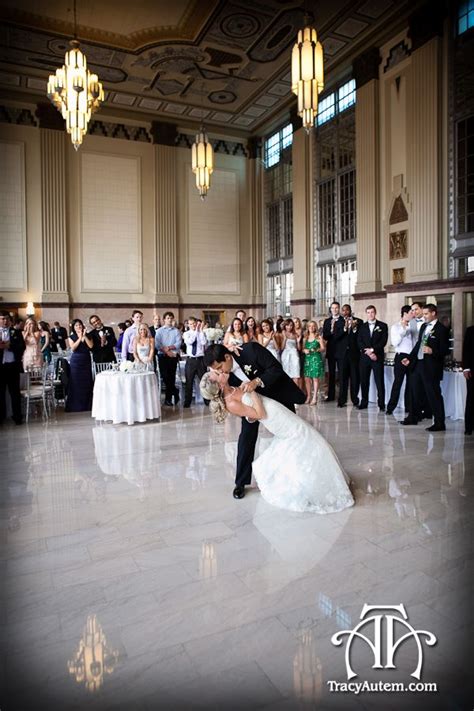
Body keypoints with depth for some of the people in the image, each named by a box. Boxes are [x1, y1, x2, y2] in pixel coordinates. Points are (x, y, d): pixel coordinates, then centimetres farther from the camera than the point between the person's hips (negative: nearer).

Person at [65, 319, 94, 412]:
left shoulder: (88, 336, 9)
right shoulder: (71, 337, 5)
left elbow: (91, 346, -7)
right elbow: (73, 348, -11)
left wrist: (84, 336, -11)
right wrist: (80, 338, -13)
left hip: (86, 362, 2)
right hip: (76, 362, -2)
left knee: (87, 383, 2)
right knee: (76, 383, -1)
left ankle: (86, 405, 11)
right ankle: (75, 406, 7)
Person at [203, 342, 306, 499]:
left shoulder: (250, 350, -34)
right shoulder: (225, 373, -20)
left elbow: (276, 368, -32)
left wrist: (256, 381, -44)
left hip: (278, 393, -2)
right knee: (247, 436, -5)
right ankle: (241, 483, 9)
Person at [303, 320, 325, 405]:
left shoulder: (318, 337, 3)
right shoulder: (306, 338, 15)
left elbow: (323, 348, -2)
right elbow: (303, 348, 16)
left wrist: (316, 350, -19)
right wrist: (305, 350, -6)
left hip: (316, 359, -4)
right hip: (307, 359, 4)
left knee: (315, 378, -5)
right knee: (307, 378, 1)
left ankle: (314, 398, -4)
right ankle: (308, 397, 11)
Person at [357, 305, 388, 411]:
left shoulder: (383, 326, 5)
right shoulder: (362, 327, 13)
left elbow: (383, 341, -4)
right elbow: (359, 342, 3)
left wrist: (372, 349, -13)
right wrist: (368, 352, -10)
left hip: (378, 357, -3)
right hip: (364, 357, 3)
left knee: (379, 381, -3)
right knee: (364, 381, 5)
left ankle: (381, 404, 1)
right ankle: (364, 403, 13)